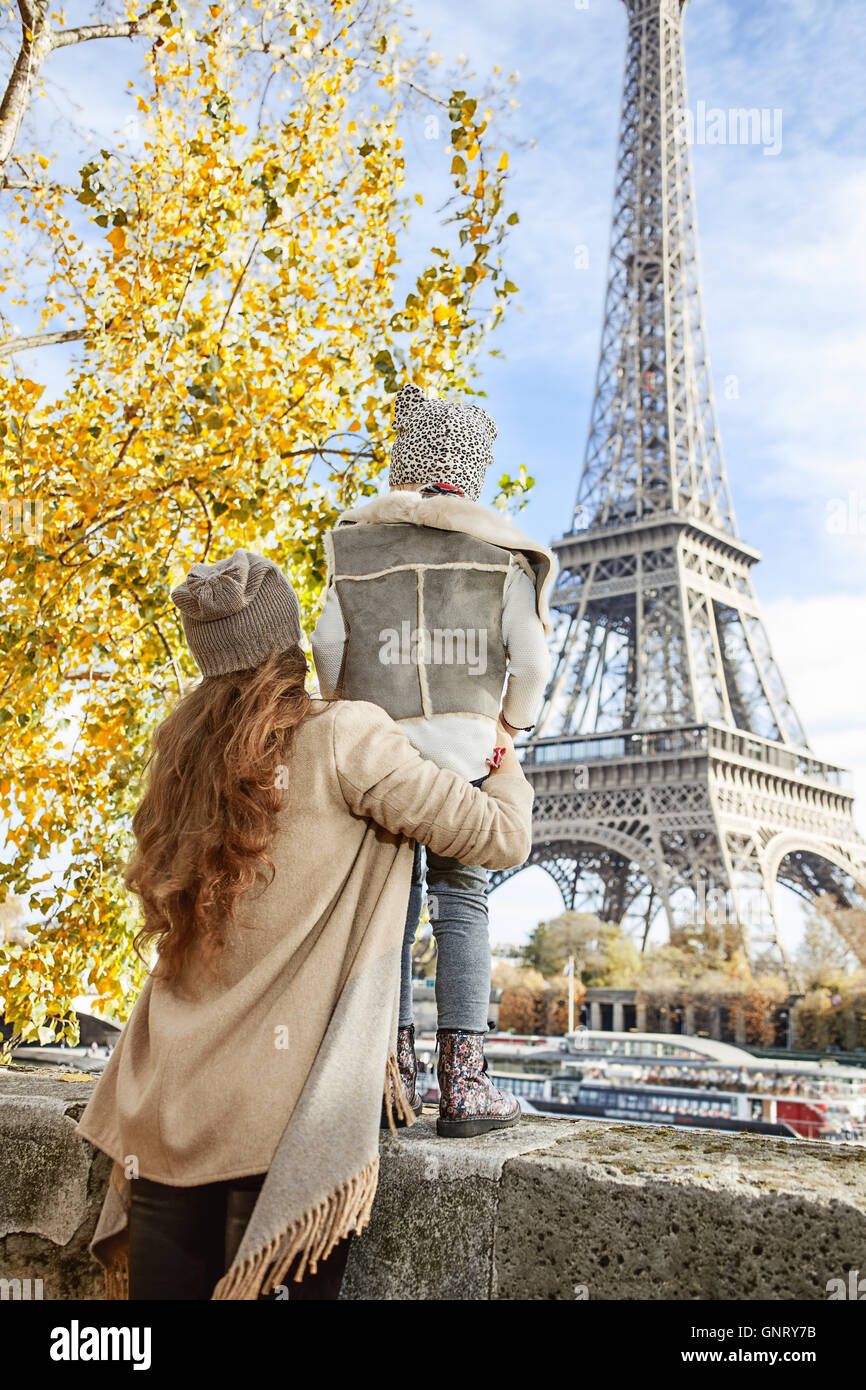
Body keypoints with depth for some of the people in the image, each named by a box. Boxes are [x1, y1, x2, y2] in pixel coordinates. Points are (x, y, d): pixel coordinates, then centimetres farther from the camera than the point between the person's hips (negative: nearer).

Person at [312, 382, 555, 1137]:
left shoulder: (355, 542, 6)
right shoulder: (500, 550, 3)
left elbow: (330, 645, 3)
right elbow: (530, 658, -1)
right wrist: (511, 722, 16)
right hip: (462, 747, -1)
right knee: (462, 903, 3)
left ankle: (394, 1070, 11)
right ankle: (463, 1081, 1)